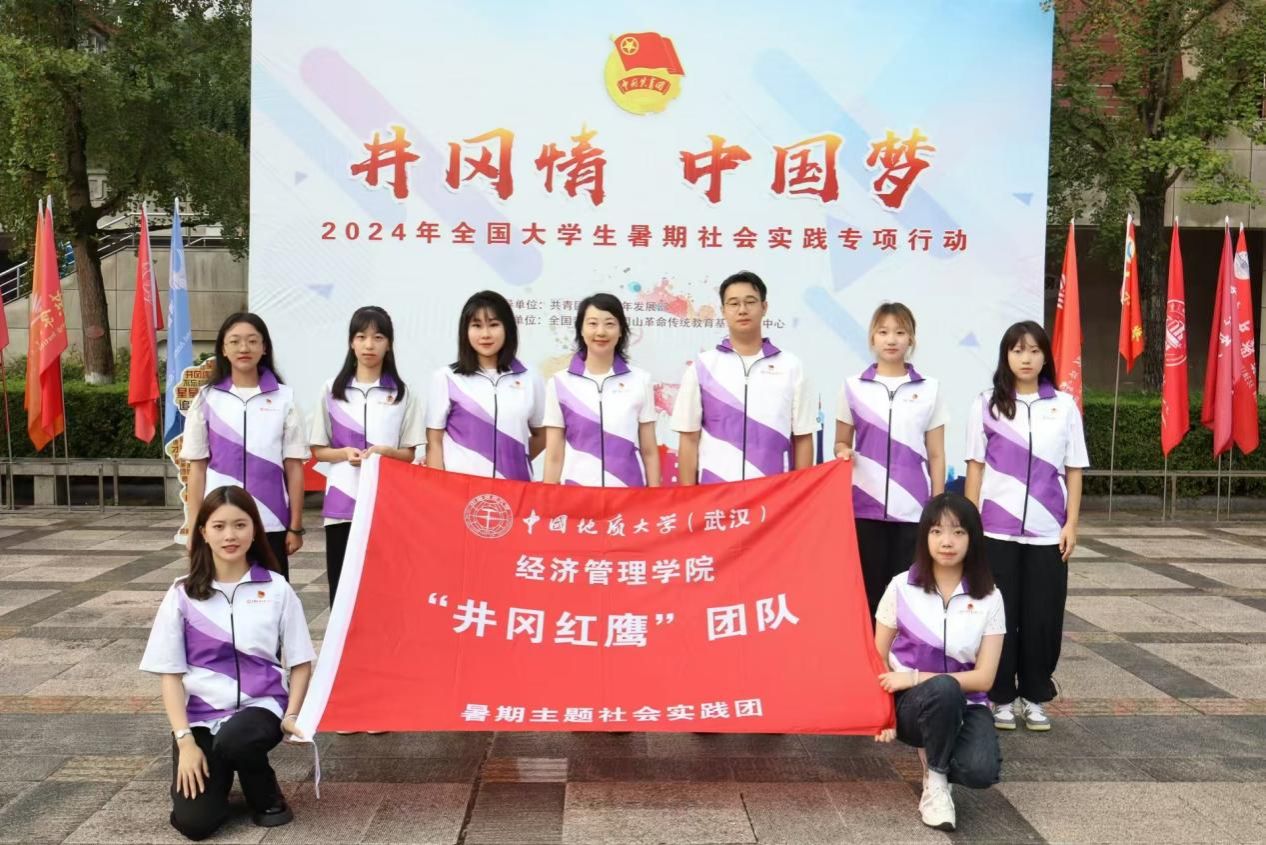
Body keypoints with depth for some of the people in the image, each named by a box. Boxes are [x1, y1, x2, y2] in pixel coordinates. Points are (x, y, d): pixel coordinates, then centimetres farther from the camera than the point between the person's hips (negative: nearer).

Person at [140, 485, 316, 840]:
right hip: (200, 716, 1)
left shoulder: (276, 589, 0)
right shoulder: (183, 595, 0)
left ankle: (266, 796, -2)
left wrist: (292, 715, -11)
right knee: (194, 821, -17)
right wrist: (185, 740, -9)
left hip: (261, 707, -1)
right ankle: (219, 774, 19)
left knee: (233, 741, -36)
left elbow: (300, 662, 5)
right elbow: (171, 673, 1)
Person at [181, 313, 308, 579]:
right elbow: (197, 467, 6)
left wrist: (295, 525, -1)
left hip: (270, 523, 0)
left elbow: (294, 466, 2)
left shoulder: (283, 398, 2)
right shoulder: (207, 399, 5)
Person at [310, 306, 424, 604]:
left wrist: (386, 451, -16)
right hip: (342, 502, 1)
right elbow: (318, 450, 8)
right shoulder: (332, 390, 5)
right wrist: (344, 453, -12)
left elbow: (410, 453, 5)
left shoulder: (403, 394, 3)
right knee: (341, 585, 4)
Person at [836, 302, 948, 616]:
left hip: (913, 510, 0)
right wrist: (843, 452, -12)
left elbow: (936, 456, 7)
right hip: (865, 507, 0)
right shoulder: (853, 387, 5)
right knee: (867, 590, 3)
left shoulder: (929, 389, 5)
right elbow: (841, 442, 12)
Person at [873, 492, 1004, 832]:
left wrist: (916, 677, -17)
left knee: (981, 771, -30)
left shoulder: (989, 598, -4)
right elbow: (878, 661, 2)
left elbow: (983, 678, -8)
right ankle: (935, 781, -12)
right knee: (943, 689, -38)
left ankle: (932, 750, 6)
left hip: (965, 705, 1)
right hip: (911, 703, -1)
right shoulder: (901, 587, -5)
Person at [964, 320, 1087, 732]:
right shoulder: (987, 404, 2)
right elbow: (975, 466, 3)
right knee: (1000, 614, 3)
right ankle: (1001, 698, 15)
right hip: (997, 530, -1)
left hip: (1047, 531, 1)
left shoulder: (1064, 405, 5)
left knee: (1043, 616, 4)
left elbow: (1074, 470, 7)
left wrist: (1072, 524, 1)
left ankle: (1034, 697, 18)